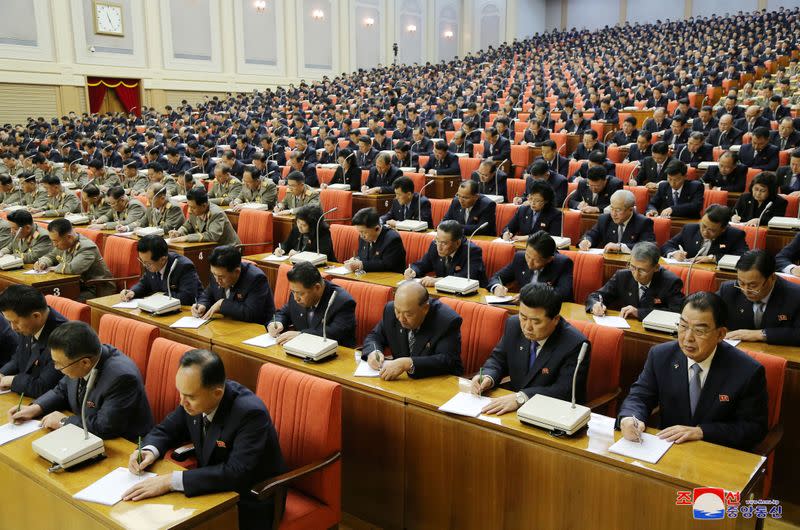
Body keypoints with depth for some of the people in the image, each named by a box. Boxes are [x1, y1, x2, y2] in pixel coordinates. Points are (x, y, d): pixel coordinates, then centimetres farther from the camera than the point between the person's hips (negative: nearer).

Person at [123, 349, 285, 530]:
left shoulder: (250, 413, -28)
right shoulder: (194, 398, -8)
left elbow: (237, 474, -35)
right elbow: (166, 430, 9)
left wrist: (171, 481, -36)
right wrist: (149, 451, -14)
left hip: (248, 507, -7)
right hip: (214, 488, 7)